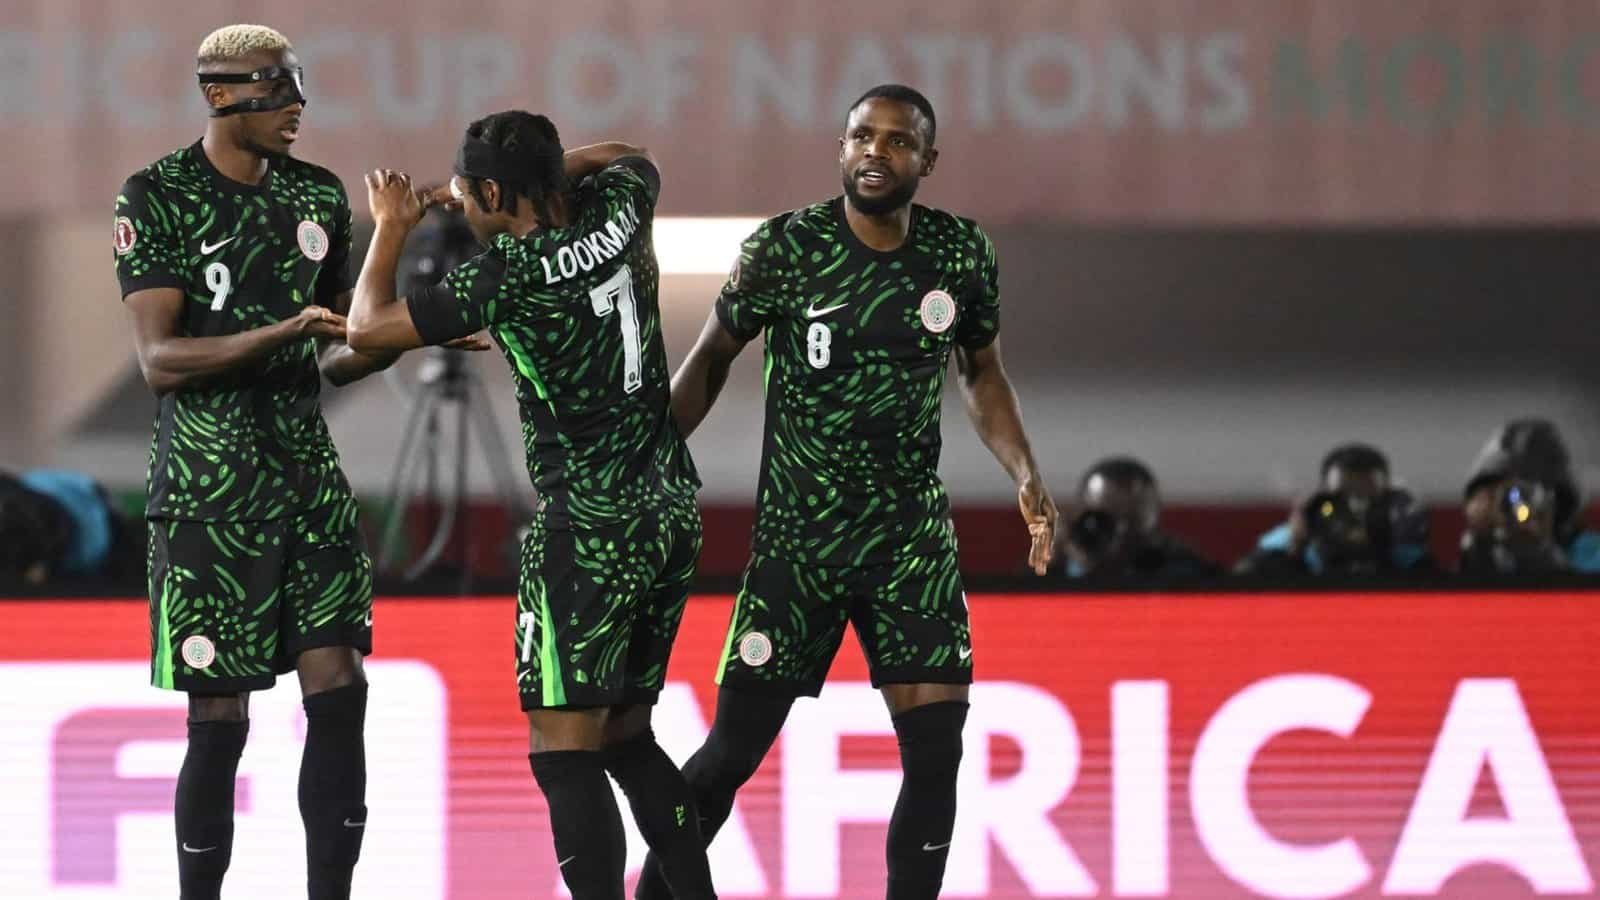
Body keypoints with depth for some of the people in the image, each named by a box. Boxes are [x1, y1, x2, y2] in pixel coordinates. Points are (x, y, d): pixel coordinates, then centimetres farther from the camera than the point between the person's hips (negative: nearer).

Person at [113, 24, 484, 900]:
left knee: (338, 690, -2)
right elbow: (160, 359, -17)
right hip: (209, 489, -5)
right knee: (220, 719, -3)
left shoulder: (318, 194, 10)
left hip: (310, 474, 5)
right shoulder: (158, 197, -8)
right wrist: (284, 334, -27)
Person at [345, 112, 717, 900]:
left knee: (564, 751, -8)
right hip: (673, 515, 8)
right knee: (626, 735, 16)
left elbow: (369, 327, -5)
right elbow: (630, 158, 30)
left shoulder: (507, 275, -14)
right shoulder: (617, 214, 4)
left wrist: (391, 229, 11)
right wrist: (544, 172, 22)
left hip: (588, 529, -8)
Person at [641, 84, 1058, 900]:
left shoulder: (961, 256, 0)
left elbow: (981, 373, 15)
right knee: (733, 750, -4)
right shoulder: (786, 247, -10)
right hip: (796, 541, -3)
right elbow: (713, 357, 2)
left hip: (914, 540, 3)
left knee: (936, 748, -7)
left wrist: (1026, 478, 2)